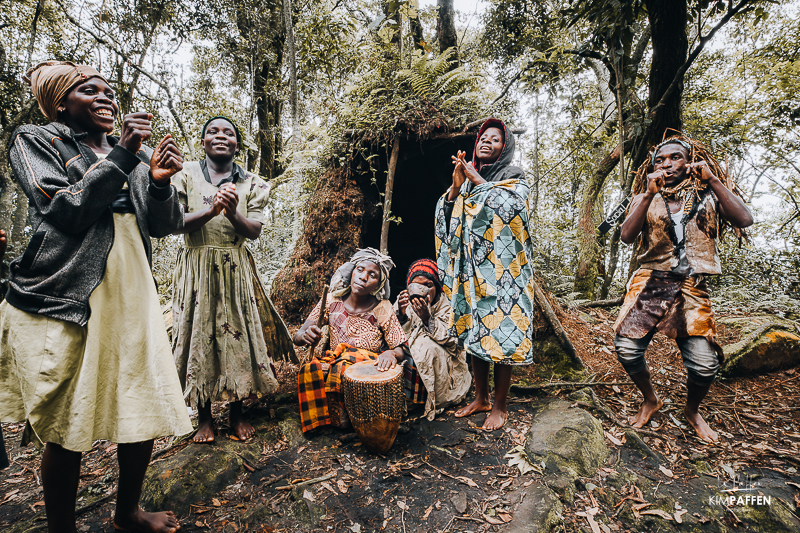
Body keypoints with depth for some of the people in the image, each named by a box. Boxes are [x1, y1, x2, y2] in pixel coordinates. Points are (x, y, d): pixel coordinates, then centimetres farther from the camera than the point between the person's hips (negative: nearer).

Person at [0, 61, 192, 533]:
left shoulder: (138, 150, 17)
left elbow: (165, 225, 8)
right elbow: (66, 211, -9)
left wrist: (160, 182, -11)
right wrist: (121, 156, -12)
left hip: (131, 295, 4)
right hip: (62, 298, -3)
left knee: (146, 410, 7)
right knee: (65, 427, 3)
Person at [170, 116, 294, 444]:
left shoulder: (252, 183, 7)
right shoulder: (186, 175, 6)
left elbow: (254, 231, -3)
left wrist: (233, 213, -24)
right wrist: (210, 210, -21)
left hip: (236, 270, 1)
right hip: (196, 267, 0)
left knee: (238, 334, 2)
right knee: (198, 335, 3)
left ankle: (237, 413, 20)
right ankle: (204, 417, 20)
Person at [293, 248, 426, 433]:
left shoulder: (382, 309, -11)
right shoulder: (332, 301, -5)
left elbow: (402, 349, -7)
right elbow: (297, 337, -4)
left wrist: (391, 353, -32)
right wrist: (306, 336, -29)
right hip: (336, 361, 2)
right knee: (310, 371, -28)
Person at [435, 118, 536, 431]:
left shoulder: (514, 177, 5)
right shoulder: (467, 178, 17)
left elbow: (511, 206, -16)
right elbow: (447, 214, 7)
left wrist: (476, 179, -12)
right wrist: (456, 185, -8)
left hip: (501, 267, -5)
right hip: (470, 267, 5)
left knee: (499, 333, -4)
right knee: (474, 332, 9)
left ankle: (500, 406, 12)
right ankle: (481, 398, 24)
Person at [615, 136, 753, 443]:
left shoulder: (708, 196, 11)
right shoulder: (645, 198, 10)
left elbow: (744, 220, -7)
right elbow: (626, 236, -7)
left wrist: (713, 180, -7)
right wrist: (649, 194, -13)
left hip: (693, 288, 0)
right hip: (651, 282, 0)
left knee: (705, 363, -11)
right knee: (626, 348, -12)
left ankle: (692, 410, 23)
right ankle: (651, 400, 18)